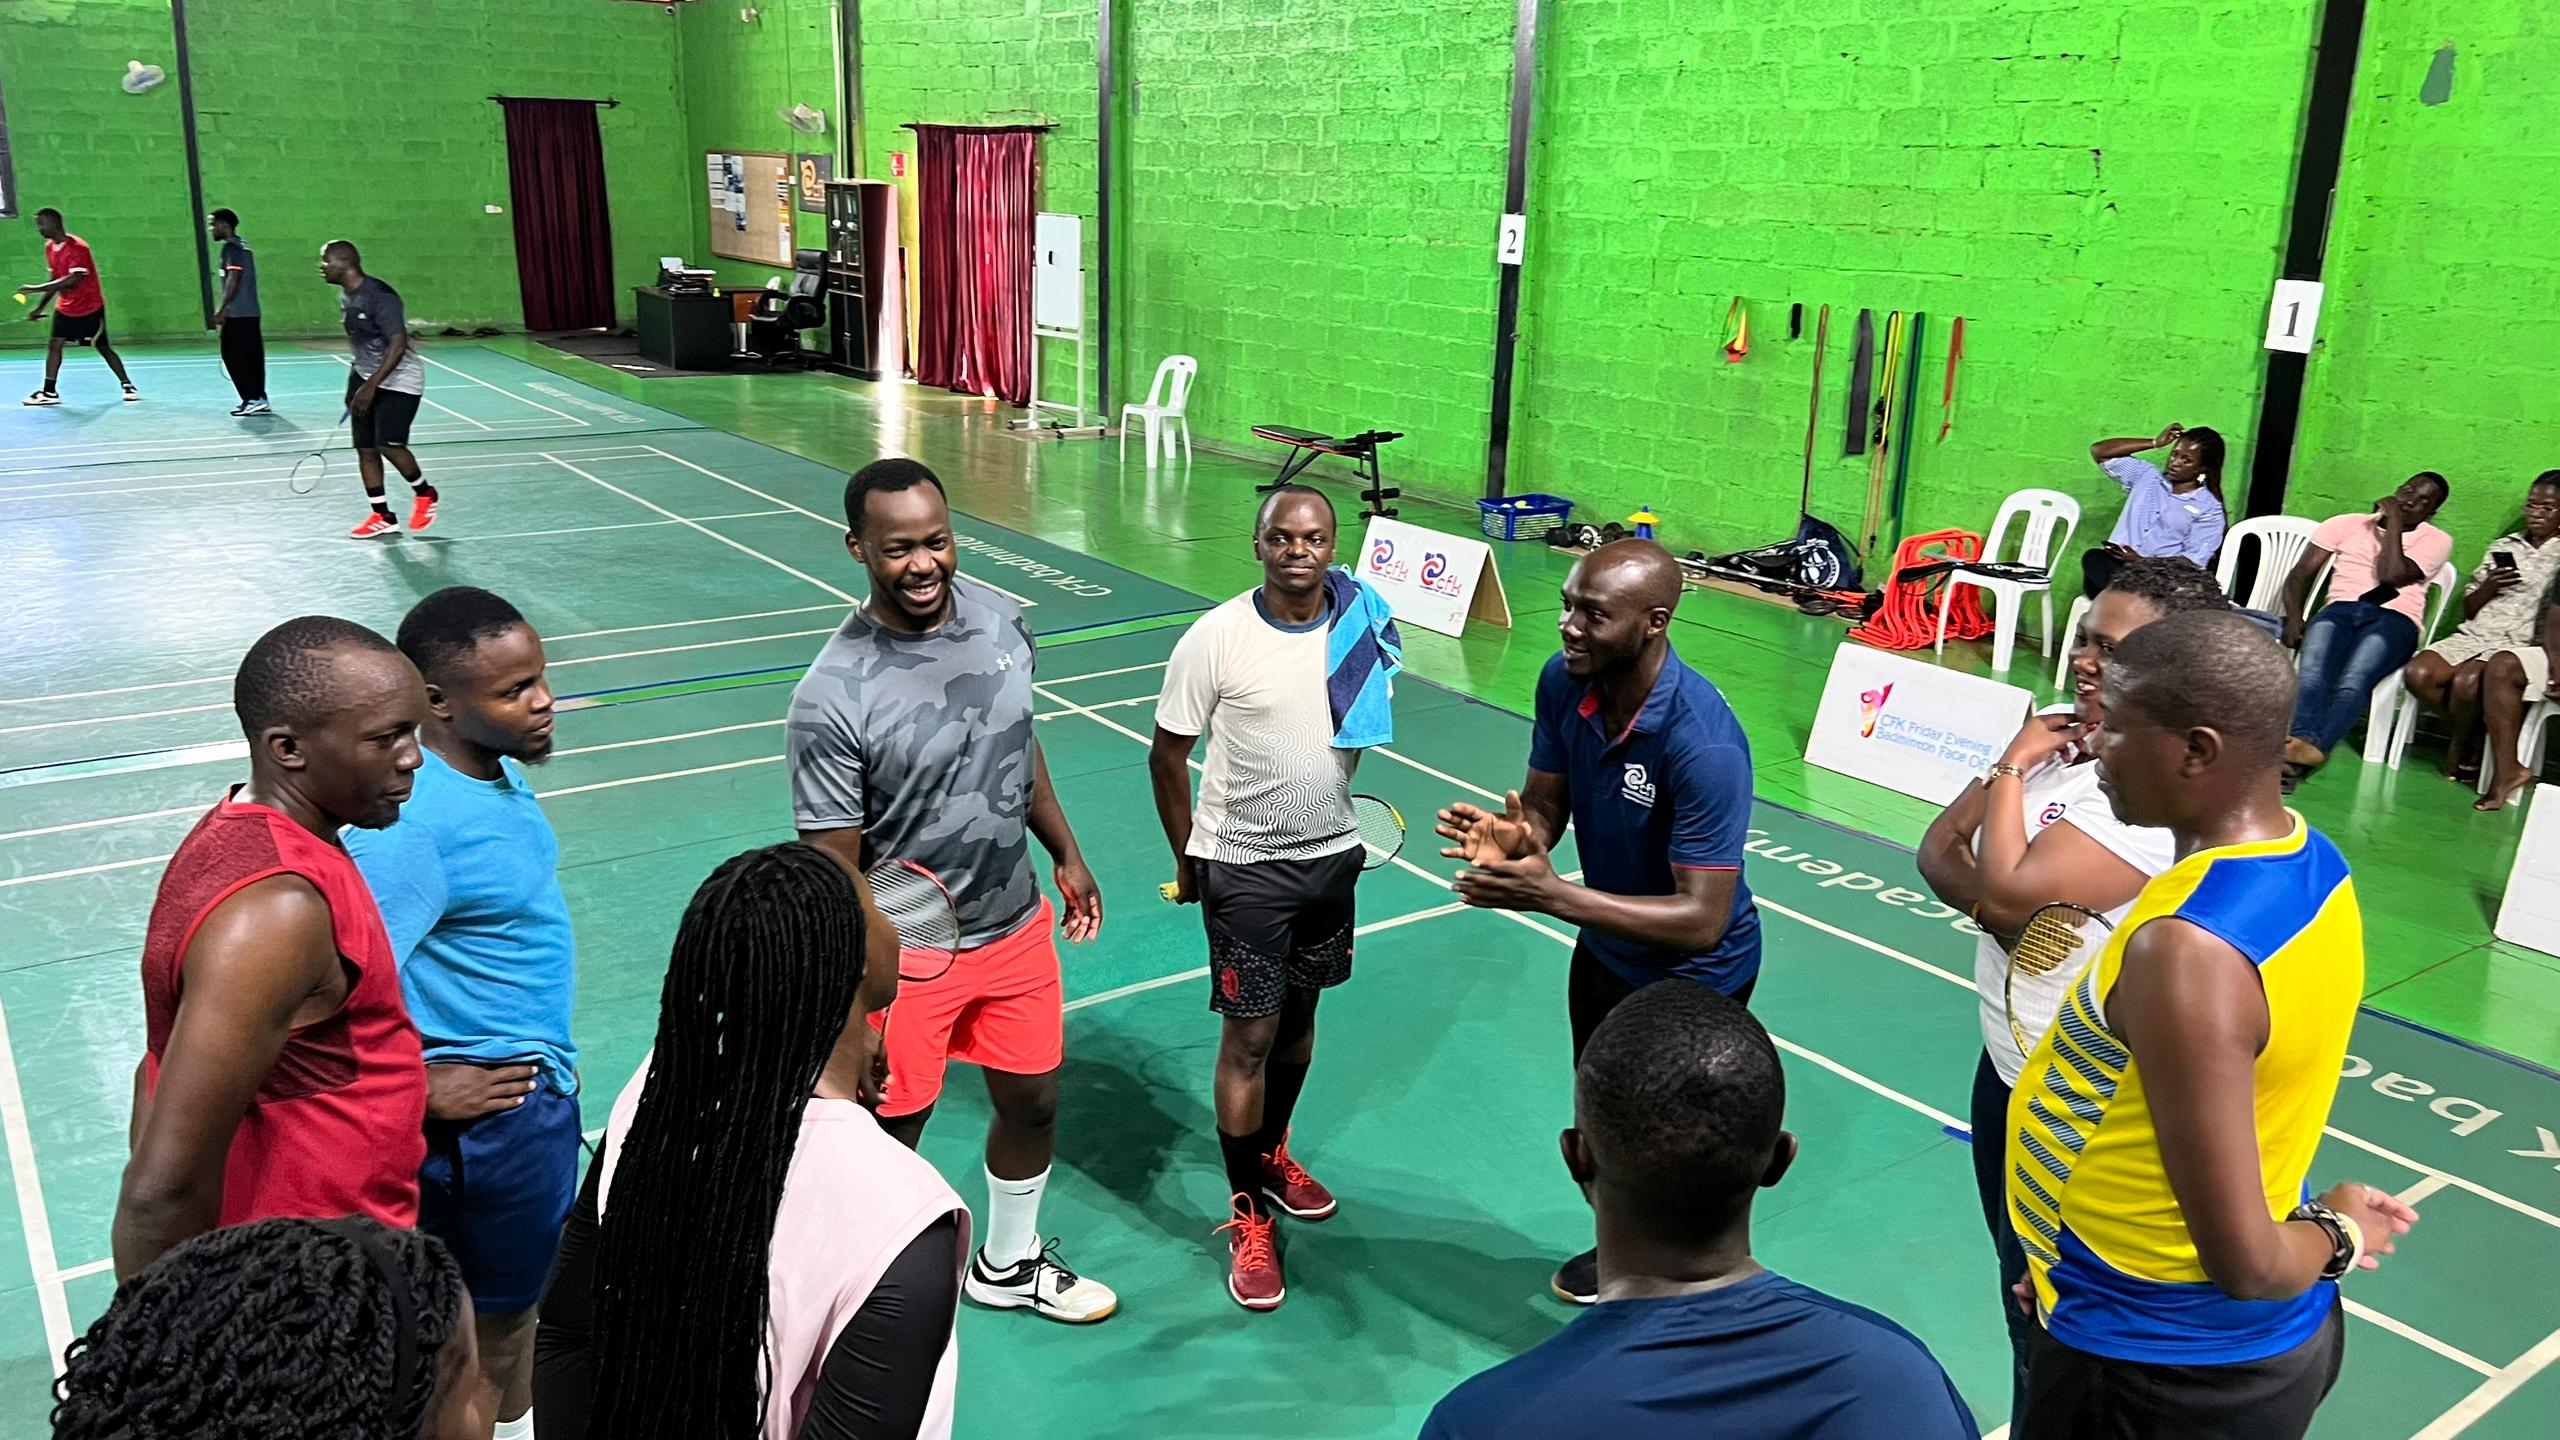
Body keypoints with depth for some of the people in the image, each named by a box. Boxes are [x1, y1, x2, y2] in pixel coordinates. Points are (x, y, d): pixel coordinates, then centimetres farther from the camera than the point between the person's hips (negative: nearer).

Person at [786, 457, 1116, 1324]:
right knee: (891, 1137, 10)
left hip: (1018, 928, 6)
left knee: (1033, 1104, 21)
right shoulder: (834, 697, -25)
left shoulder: (1000, 618, -6)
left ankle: (1008, 1266, 49)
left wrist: (1066, 854, 18)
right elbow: (834, 869, -19)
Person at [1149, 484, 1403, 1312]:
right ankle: (1248, 1217, 15)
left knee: (1299, 1018, 19)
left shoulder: (1356, 623, -4)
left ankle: (1271, 1155, 42)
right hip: (1243, 867, -5)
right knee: (1249, 1037, 0)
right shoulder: (1216, 639, -17)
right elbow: (1167, 757, -7)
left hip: (1331, 856, 5)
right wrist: (1189, 863, 0)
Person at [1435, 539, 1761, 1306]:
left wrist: (1554, 895, -45)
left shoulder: (1703, 743, -38)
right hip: (1604, 954, 7)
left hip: (1694, 981, -7)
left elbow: (1702, 919, -37)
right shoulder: (1564, 682, -17)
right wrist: (1513, 836, -31)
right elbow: (1546, 802, -5)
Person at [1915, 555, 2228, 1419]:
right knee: (2020, 1282, 24)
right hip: (2007, 1069, 8)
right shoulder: (2058, 738, 2)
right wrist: (2000, 910, -16)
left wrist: (2011, 769, -15)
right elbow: (1938, 849, 3)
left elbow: (2008, 887, -29)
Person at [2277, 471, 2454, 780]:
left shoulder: (2435, 540, 17)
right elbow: (2299, 575, 15)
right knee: (2313, 672, -35)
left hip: (2394, 618, -2)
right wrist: (2293, 616, -4)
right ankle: (2303, 741, -59)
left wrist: (2393, 519, 6)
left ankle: (2314, 746, -62)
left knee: (2354, 679, -37)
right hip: (2340, 609, 2)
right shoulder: (2345, 524, 23)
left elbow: (2391, 575, -3)